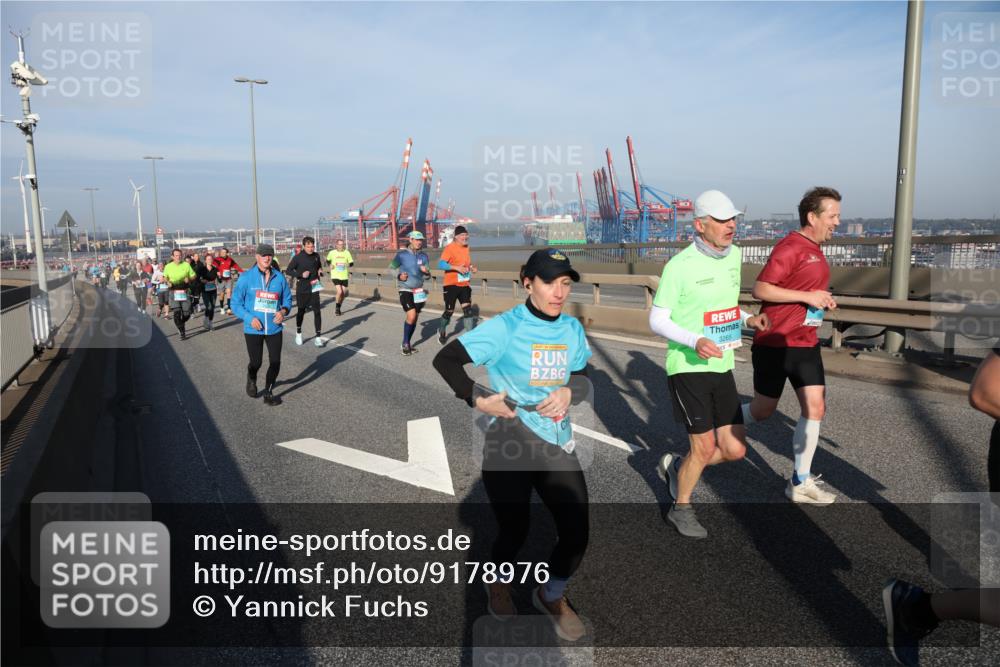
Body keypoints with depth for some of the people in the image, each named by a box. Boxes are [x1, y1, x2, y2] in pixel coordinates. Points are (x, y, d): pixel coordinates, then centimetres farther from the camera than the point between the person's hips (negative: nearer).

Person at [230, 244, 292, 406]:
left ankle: (268, 393, 22)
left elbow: (287, 299, 11)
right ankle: (251, 381, 42)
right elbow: (235, 303, -4)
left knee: (275, 363, 2)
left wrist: (283, 311, -10)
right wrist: (249, 318, -17)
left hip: (274, 329, 2)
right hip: (253, 329, -2)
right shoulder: (246, 278, -7)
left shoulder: (279, 278, 1)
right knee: (256, 363, 7)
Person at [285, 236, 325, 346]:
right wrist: (301, 274, -19)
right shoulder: (297, 257, -9)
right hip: (302, 289, -2)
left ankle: (318, 337, -3)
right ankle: (298, 333, 34)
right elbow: (288, 271, -6)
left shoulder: (316, 256, 2)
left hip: (314, 288, 2)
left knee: (317, 311, -7)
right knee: (301, 311, 12)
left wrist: (320, 271, -3)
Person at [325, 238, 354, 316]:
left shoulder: (347, 252, -1)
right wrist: (330, 265, -1)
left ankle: (339, 309, 30)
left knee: (343, 294, 8)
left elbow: (351, 263, 3)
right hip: (335, 276, -2)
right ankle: (337, 309, 0)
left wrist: (349, 265, -18)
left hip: (344, 276, 3)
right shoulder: (332, 253, -1)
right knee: (339, 292, -18)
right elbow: (328, 260, 17)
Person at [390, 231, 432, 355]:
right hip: (405, 290, -5)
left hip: (418, 291, 5)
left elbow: (428, 275, 8)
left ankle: (406, 344, 26)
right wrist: (399, 276, -18)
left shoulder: (423, 256, 4)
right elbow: (391, 268, 0)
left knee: (415, 318, 8)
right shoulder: (402, 254, -7)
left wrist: (426, 272, -15)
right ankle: (405, 343, 0)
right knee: (411, 316, -19)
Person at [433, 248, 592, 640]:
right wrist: (478, 399, -17)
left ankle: (552, 596, 35)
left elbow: (581, 380, 12)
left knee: (576, 532, 2)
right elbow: (444, 360, -11)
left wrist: (568, 393, -9)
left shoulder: (572, 329, 4)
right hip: (509, 440, -5)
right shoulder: (505, 327, -12)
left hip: (558, 441, 5)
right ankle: (499, 582, 43)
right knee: (515, 530, 4)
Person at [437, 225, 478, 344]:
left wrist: (471, 267, 6)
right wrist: (457, 268, -31)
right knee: (449, 311, 5)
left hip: (464, 284, 6)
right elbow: (441, 264, -22)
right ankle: (442, 330, 31)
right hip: (451, 284, -6)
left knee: (468, 309, -4)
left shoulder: (466, 247, 11)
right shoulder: (450, 248, -12)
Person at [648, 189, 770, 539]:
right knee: (705, 447, -1)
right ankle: (681, 509, 24)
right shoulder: (679, 265, -14)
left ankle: (676, 467, 31)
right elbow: (657, 320, -11)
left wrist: (748, 319, 2)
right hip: (688, 368, -6)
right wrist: (695, 342, -26)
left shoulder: (733, 255, 6)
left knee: (735, 450, 5)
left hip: (722, 368, 7)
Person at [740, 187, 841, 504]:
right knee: (763, 410, 4)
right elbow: (760, 289, -22)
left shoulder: (816, 250, 13)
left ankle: (800, 483, 12)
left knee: (815, 408, 1)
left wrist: (823, 300, 6)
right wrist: (807, 296, -21)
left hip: (806, 344, 8)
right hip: (775, 344, -8)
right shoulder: (790, 247, -15)